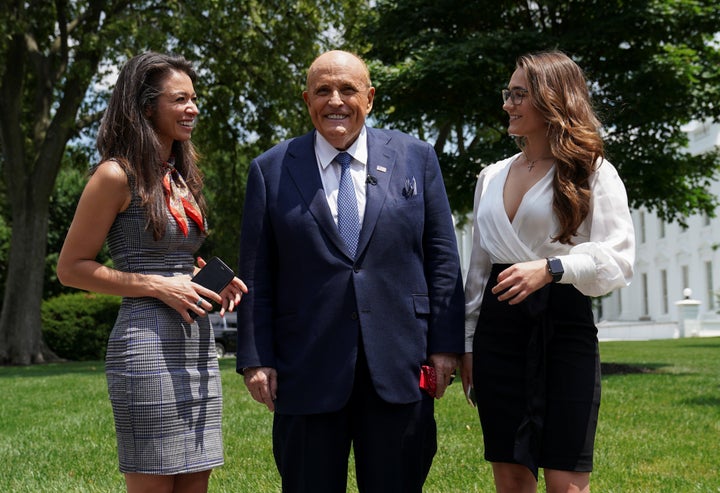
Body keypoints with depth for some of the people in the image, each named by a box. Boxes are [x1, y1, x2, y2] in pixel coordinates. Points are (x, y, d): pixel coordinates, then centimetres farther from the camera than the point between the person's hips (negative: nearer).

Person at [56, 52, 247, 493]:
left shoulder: (182, 176, 16)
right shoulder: (116, 175, -7)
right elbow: (71, 268, -6)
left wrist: (213, 287, 5)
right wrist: (156, 286, -14)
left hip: (198, 345, 8)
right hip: (149, 346, -8)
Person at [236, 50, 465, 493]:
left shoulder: (416, 158, 6)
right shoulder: (271, 170, 5)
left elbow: (442, 258, 6)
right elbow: (256, 275, 4)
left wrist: (445, 344, 1)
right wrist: (256, 358, -2)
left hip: (399, 368, 1)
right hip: (307, 370, 0)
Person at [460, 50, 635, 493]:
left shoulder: (592, 174, 0)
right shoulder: (492, 177, 15)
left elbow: (619, 259, -11)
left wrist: (551, 268, -27)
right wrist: (468, 343, 15)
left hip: (563, 323, -5)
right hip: (499, 325, 5)